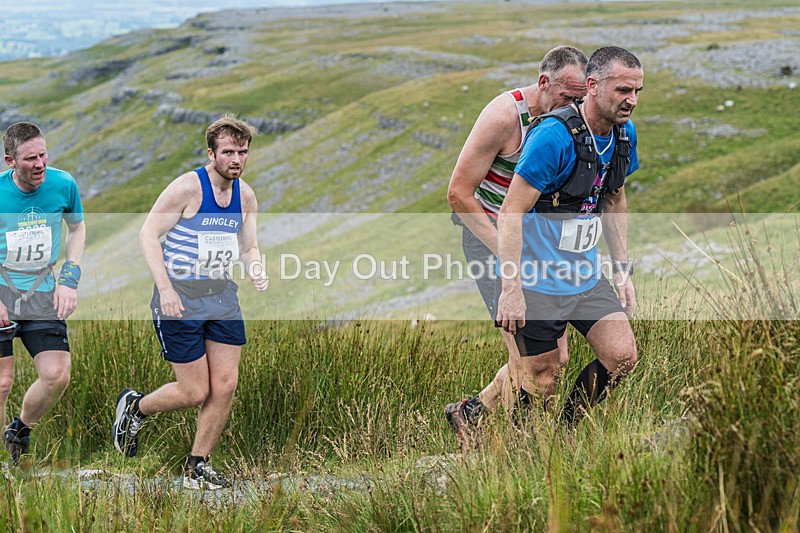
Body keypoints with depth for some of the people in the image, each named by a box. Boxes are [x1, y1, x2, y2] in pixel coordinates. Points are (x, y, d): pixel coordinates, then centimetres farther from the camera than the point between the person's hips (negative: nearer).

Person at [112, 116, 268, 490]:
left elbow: (248, 247, 15)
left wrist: (258, 272, -8)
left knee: (225, 385, 0)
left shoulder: (246, 195, 6)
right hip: (179, 298, -6)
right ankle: (134, 408, 26)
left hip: (221, 295, 6)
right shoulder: (187, 188, -14)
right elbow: (148, 235, -13)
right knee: (195, 392, -5)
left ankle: (197, 467, 16)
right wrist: (165, 288, -22)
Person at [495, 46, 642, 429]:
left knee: (622, 358, -4)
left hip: (585, 277, 7)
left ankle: (562, 433, 17)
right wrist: (511, 290, -25)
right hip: (536, 279, -7)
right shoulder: (554, 136, -22)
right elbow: (511, 213, -21)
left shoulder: (624, 134, 3)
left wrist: (622, 269, 15)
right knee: (542, 385, -3)